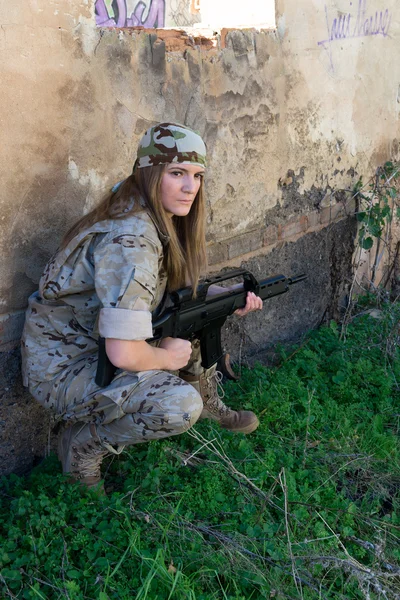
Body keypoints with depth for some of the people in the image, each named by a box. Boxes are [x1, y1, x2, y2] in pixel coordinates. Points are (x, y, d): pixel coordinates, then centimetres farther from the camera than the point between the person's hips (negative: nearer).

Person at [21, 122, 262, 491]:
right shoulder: (129, 242, -31)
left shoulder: (160, 220, -2)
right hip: (59, 366, -9)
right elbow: (124, 355, -34)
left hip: (99, 341, 9)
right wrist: (167, 357, -14)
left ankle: (208, 402, 23)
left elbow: (185, 291, 13)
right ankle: (83, 443, -3)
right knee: (181, 405, -29)